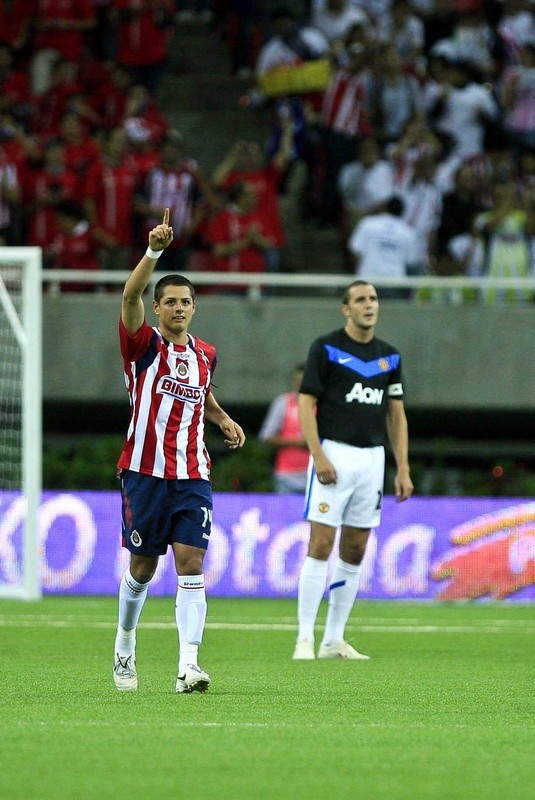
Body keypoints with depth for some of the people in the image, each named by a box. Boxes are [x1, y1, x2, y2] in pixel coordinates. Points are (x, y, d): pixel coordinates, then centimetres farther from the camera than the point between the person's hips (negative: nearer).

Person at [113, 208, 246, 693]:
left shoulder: (205, 354, 11)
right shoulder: (144, 345, -3)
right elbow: (130, 296, -21)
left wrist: (224, 420, 12)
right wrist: (153, 252, -35)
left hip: (193, 476, 3)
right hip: (145, 472, -3)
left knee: (191, 565, -11)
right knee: (142, 568, 7)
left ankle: (189, 666, -19)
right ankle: (125, 645, 32)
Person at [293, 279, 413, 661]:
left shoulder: (390, 356, 13)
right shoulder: (326, 348, -3)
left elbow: (396, 414, 16)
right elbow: (306, 404, -6)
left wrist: (403, 468, 8)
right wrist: (318, 455, -17)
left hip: (373, 457, 5)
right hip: (334, 454, -5)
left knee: (355, 553, 6)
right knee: (321, 546, -10)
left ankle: (334, 640, 11)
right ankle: (305, 638, -8)